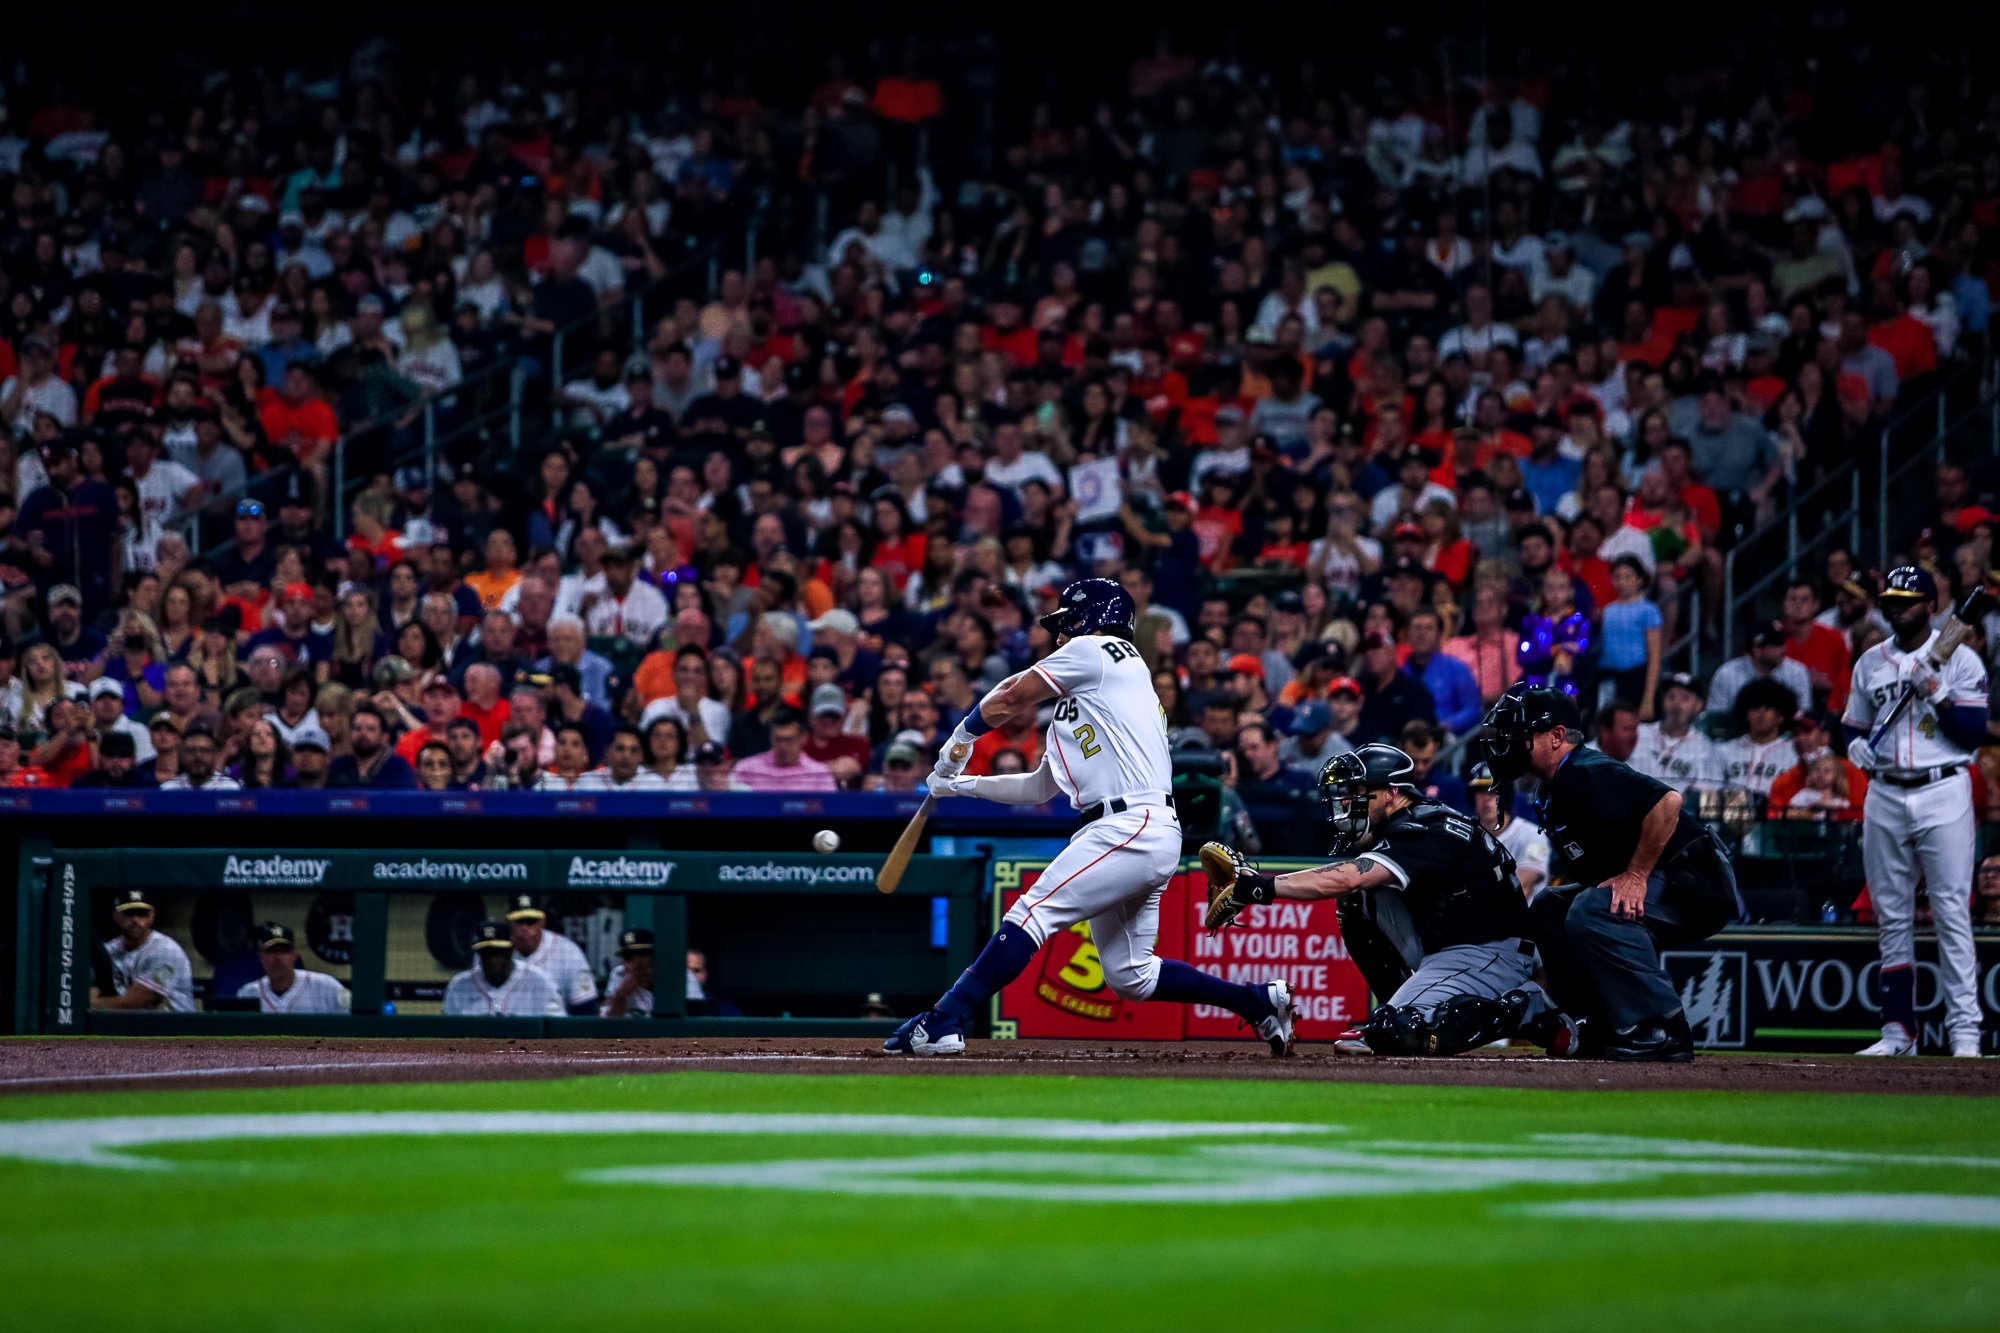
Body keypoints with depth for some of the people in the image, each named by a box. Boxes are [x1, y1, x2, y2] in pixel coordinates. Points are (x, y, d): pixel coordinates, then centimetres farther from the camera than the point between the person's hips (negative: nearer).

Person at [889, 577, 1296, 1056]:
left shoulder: (1096, 650, 1)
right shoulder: (1079, 698, 28)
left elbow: (1009, 698, 1)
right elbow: (1040, 787, 29)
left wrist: (959, 742, 17)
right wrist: (962, 784, 26)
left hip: (1132, 829, -10)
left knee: (1032, 913, -15)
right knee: (1130, 977, 13)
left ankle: (941, 1024, -21)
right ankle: (1261, 1002, 20)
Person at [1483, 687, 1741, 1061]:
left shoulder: (1588, 774, -18)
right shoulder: (1551, 797, 14)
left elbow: (1666, 801, -31)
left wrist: (1636, 875, -28)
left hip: (1695, 881, -11)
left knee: (1591, 911, -31)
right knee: (1548, 908, 13)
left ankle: (1662, 1030, -24)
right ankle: (1606, 1027, 10)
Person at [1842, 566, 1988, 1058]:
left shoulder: (1960, 660, 0)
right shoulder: (1870, 663, 14)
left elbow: (1974, 733, -6)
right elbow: (1854, 724, 20)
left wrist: (1936, 694, -17)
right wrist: (1856, 744, -1)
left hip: (1942, 792, -5)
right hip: (1885, 795, 5)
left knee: (1952, 912, -9)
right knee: (1891, 917, 5)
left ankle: (1965, 1031, -10)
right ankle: (1898, 1031, 10)